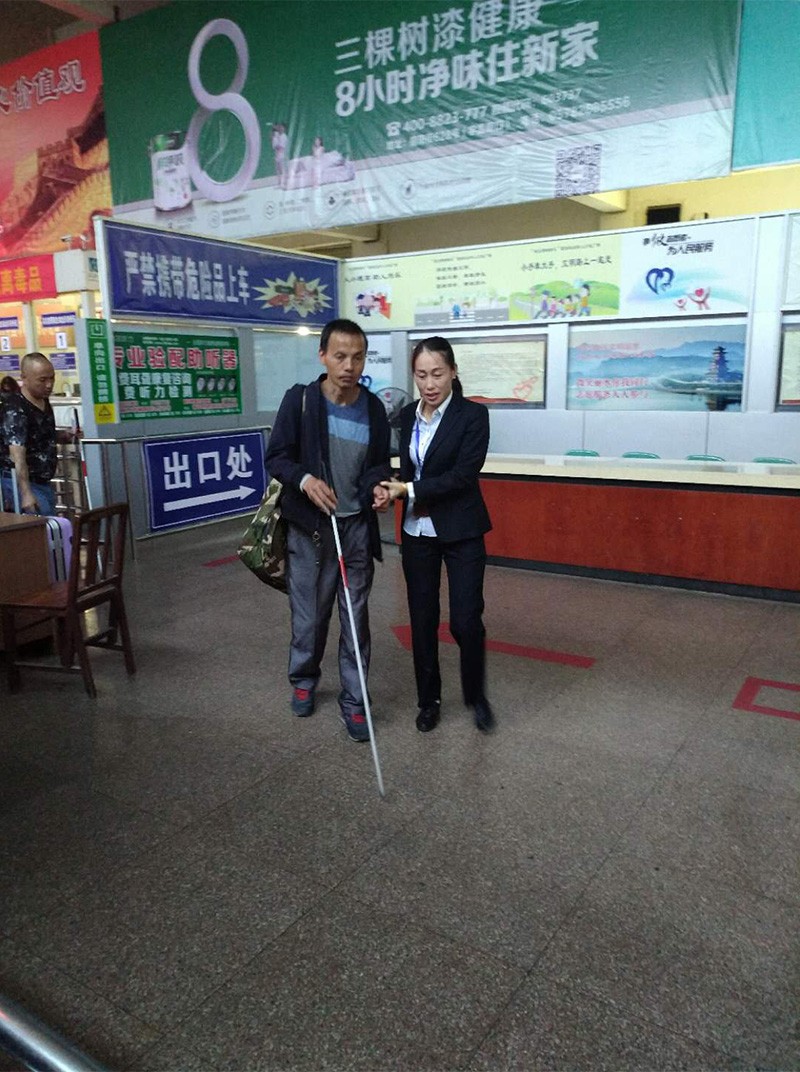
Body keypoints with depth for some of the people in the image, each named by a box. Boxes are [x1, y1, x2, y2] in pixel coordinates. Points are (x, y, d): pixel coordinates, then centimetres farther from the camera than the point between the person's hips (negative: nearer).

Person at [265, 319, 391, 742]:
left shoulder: (374, 408, 0)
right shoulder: (299, 399, -8)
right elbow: (276, 457, -5)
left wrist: (379, 486, -12)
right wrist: (305, 480, -25)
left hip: (357, 528, 2)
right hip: (309, 528, -2)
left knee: (356, 616, 7)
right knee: (308, 614, 10)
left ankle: (353, 700, 20)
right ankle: (303, 680, 36)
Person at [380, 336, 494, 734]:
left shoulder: (473, 414, -10)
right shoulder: (408, 415, 6)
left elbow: (462, 475, -17)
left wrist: (410, 490, -17)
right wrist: (394, 489, -8)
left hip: (461, 532, -4)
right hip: (417, 531, 5)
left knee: (465, 619, -3)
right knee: (422, 619, 9)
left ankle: (476, 696, 23)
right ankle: (429, 699, 27)